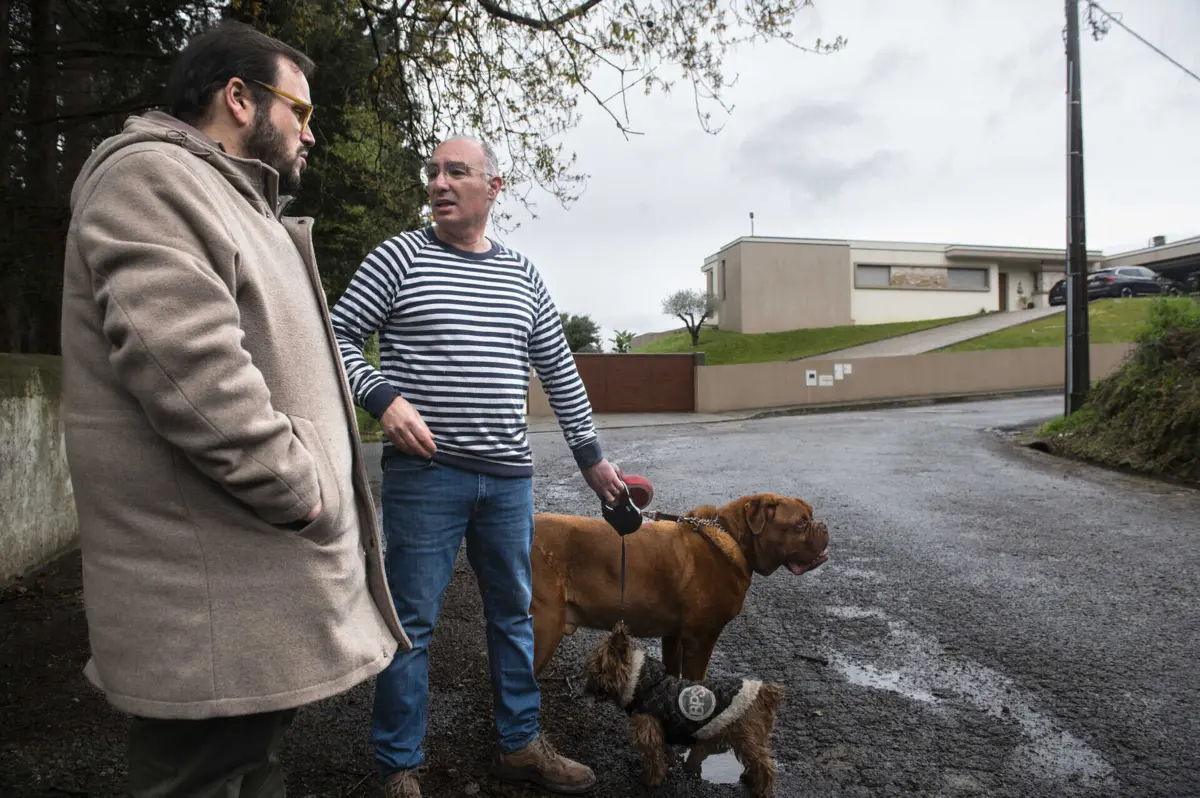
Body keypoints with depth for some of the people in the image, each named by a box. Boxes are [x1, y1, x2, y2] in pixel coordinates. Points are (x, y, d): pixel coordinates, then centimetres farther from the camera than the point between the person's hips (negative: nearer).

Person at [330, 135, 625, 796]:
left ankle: (518, 745, 31)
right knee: (412, 620, 3)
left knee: (514, 612, 14)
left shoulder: (522, 275, 12)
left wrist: (590, 454, 15)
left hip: (508, 475, 5)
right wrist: (383, 398, -17)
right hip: (424, 471, -4)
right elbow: (339, 335, 0)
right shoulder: (399, 256, 0)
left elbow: (559, 369, 15)